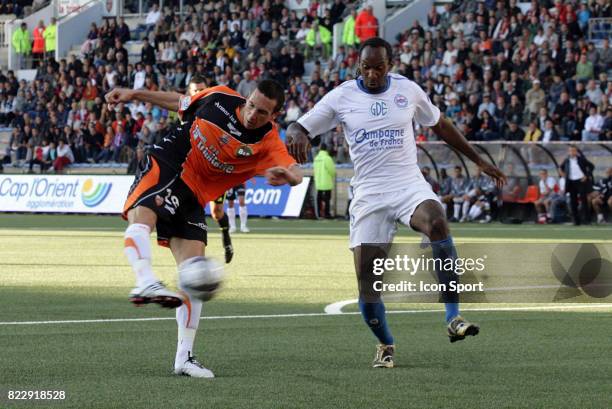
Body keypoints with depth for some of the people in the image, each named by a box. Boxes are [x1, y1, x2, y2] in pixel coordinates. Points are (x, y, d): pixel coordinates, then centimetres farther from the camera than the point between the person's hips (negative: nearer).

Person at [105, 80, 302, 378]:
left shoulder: (268, 143, -6)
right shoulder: (220, 98, -3)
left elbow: (295, 172, -22)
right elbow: (180, 102, 16)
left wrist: (287, 174, -46)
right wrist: (134, 94, 16)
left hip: (194, 196, 2)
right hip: (163, 166, -2)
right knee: (141, 217, -34)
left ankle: (183, 358, 0)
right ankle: (145, 282, -59)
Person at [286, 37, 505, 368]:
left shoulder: (408, 90, 4)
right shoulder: (341, 97, 1)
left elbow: (440, 126, 19)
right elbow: (295, 129, 2)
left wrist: (479, 161, 21)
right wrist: (298, 134, -24)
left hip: (409, 185, 0)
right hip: (368, 195, 0)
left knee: (437, 223, -35)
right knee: (366, 282, -7)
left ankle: (453, 319, -34)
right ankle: (385, 345, 21)